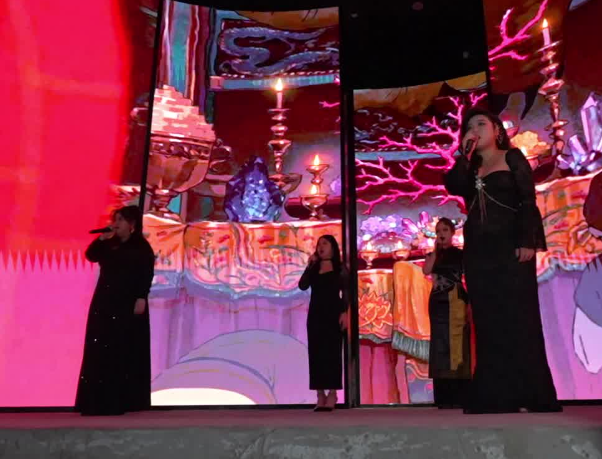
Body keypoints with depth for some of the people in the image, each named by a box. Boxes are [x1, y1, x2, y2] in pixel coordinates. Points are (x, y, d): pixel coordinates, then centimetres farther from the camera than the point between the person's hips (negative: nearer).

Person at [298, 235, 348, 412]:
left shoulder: (339, 269, 3)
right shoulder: (314, 269, 13)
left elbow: (345, 292, -3)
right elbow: (302, 286, -2)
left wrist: (344, 312, -14)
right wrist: (309, 266, -7)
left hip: (333, 313, -4)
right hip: (315, 313, 4)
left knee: (332, 351, -5)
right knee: (316, 352, 1)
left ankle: (332, 394, -2)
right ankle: (320, 395, 5)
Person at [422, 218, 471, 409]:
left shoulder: (460, 254, 5)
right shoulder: (433, 255, 15)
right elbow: (426, 271, -6)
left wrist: (470, 304, -10)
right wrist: (436, 249, 0)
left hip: (456, 302, -4)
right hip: (438, 302, 4)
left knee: (456, 345, -7)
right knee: (440, 346, 3)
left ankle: (459, 397, -5)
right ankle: (444, 397, 7)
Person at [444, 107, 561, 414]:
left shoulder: (512, 158, 6)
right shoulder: (470, 168, 18)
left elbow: (528, 201, -4)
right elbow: (453, 187, -4)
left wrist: (528, 241, -15)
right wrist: (465, 153, -1)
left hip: (510, 246, -4)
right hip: (478, 251, 5)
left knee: (518, 320, -5)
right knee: (488, 323, 2)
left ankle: (530, 395, 0)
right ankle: (496, 397, 5)